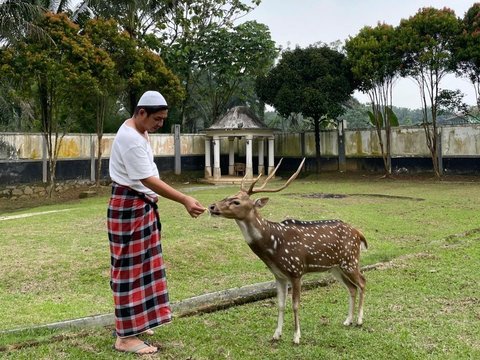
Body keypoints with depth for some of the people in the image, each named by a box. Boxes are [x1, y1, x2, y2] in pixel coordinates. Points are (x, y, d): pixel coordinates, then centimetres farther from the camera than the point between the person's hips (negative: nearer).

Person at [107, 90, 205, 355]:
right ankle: (125, 337, 1)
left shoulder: (138, 132, 10)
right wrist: (184, 200, -29)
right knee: (130, 268, -6)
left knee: (141, 265, 15)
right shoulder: (130, 139, -22)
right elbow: (149, 181, -26)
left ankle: (132, 322, 28)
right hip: (128, 207, -10)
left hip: (143, 205, 10)